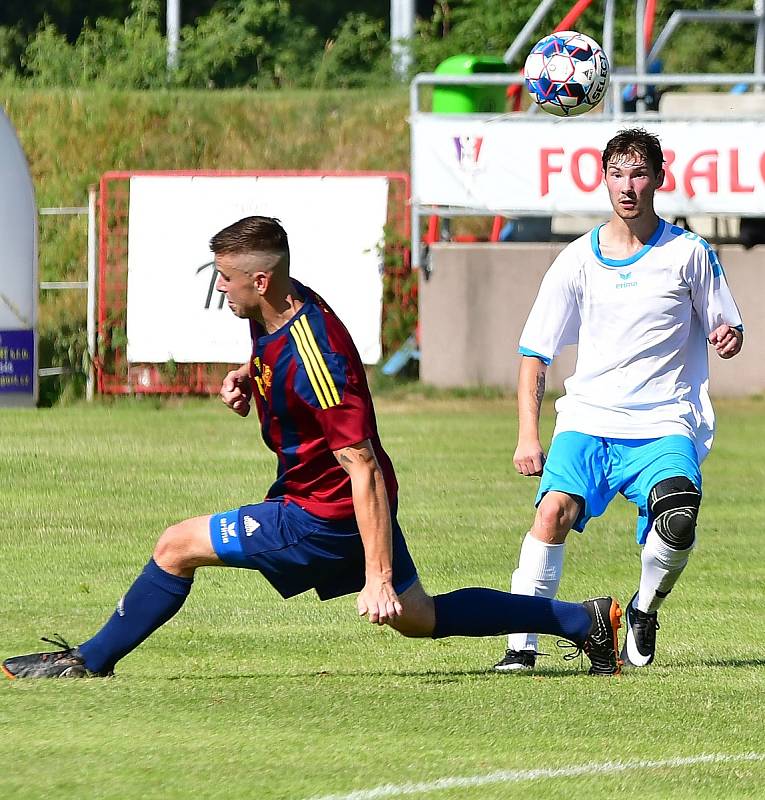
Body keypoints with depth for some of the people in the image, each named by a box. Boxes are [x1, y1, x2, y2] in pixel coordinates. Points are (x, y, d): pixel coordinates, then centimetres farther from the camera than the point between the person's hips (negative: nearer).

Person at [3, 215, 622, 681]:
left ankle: (90, 661, 10)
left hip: (324, 517, -10)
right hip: (320, 499, 10)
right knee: (421, 617, 18)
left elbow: (364, 470, -30)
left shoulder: (314, 358, -30)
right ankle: (585, 620, 20)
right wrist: (245, 378, 2)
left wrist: (377, 577, -31)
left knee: (176, 548, -6)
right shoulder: (283, 306, -3)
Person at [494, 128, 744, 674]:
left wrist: (729, 337, -15)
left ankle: (645, 610, 4)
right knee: (554, 510, -26)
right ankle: (522, 645, -19)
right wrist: (528, 435, 2)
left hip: (664, 424, -1)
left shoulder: (690, 254, 3)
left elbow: (726, 331, 11)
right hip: (588, 420, 1)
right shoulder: (577, 261, 6)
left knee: (678, 522, -28)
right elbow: (535, 351, 11)